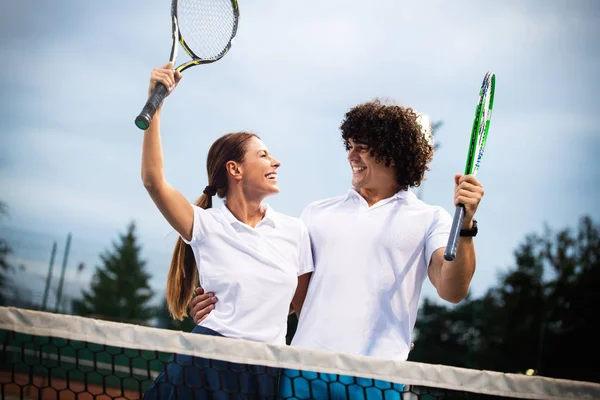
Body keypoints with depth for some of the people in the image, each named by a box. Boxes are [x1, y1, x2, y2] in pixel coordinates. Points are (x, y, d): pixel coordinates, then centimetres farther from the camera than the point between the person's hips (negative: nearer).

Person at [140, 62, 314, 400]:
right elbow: (154, 181, -12)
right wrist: (155, 102, -15)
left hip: (267, 372, 3)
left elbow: (306, 306, 15)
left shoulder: (294, 231, 7)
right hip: (207, 364, -2)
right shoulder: (207, 226, 0)